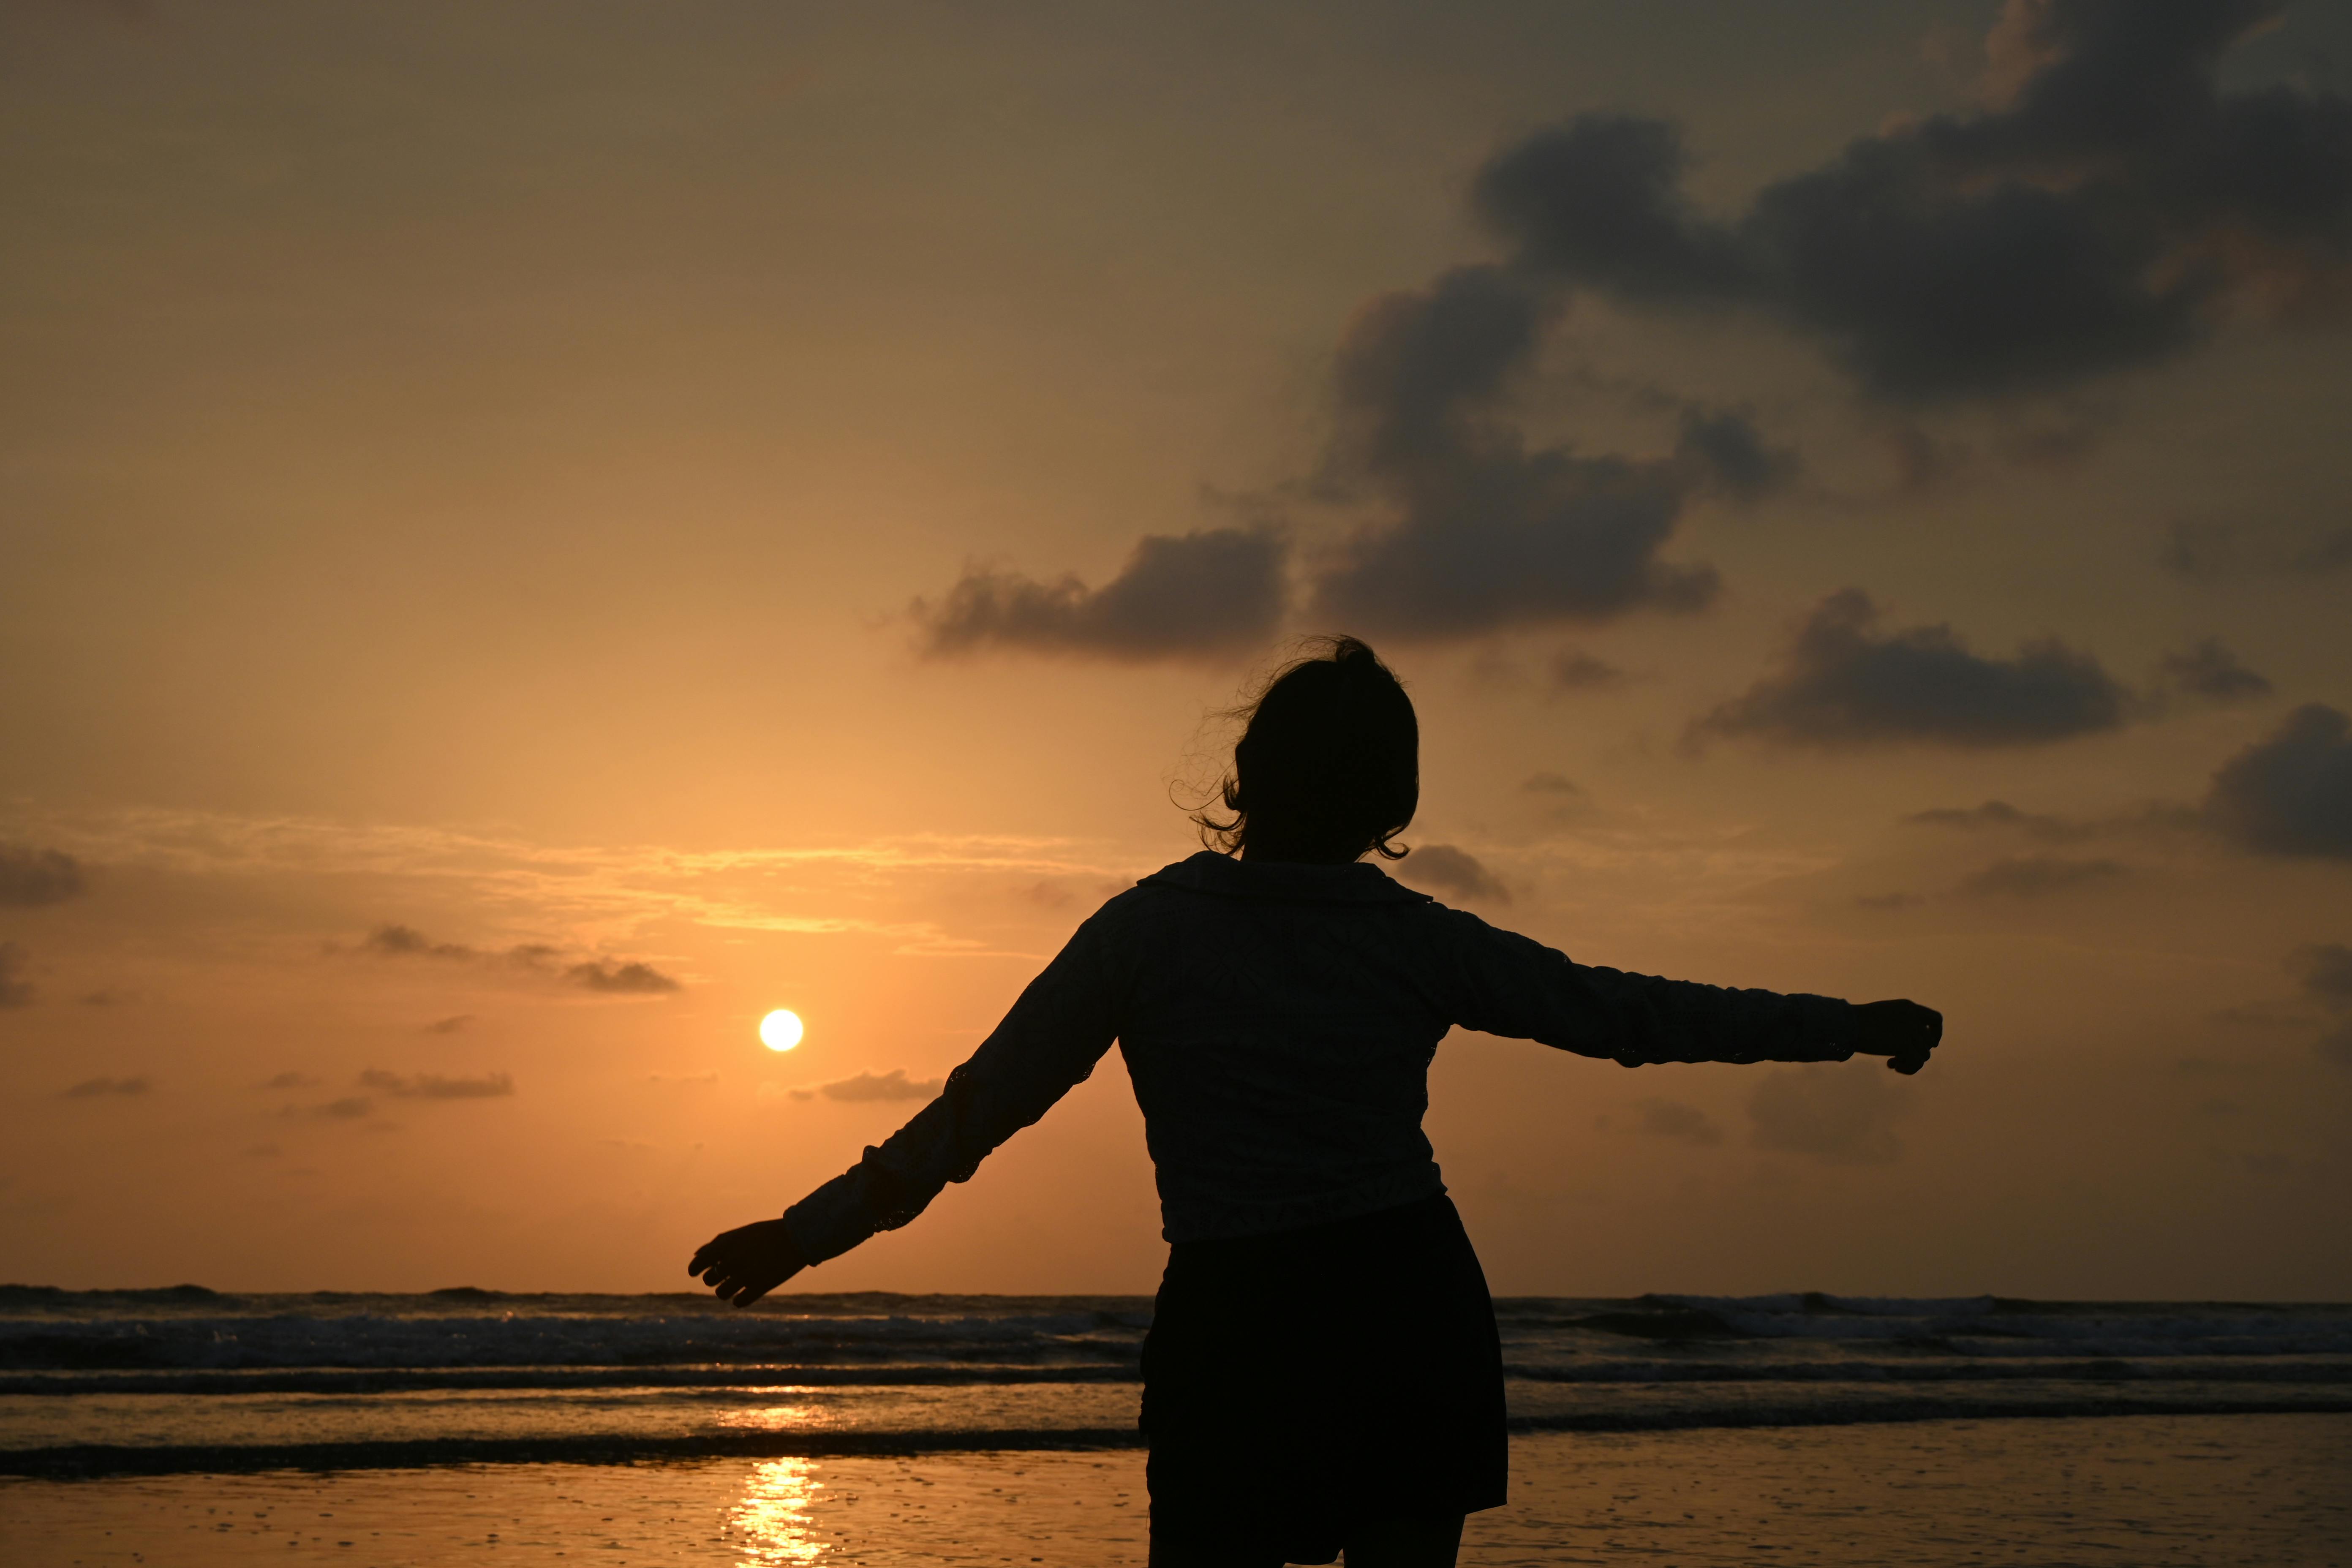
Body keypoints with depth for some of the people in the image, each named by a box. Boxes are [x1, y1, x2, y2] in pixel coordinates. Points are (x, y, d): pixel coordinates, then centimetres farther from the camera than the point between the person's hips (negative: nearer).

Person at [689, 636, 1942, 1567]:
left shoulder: (1152, 926, -2)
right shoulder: (1417, 940, 2)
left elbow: (983, 1106, -2)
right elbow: (1631, 1015, 7)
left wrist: (807, 1232, 7)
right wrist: (1854, 1026, 18)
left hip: (1238, 1335, -2)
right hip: (1414, 1309, 2)